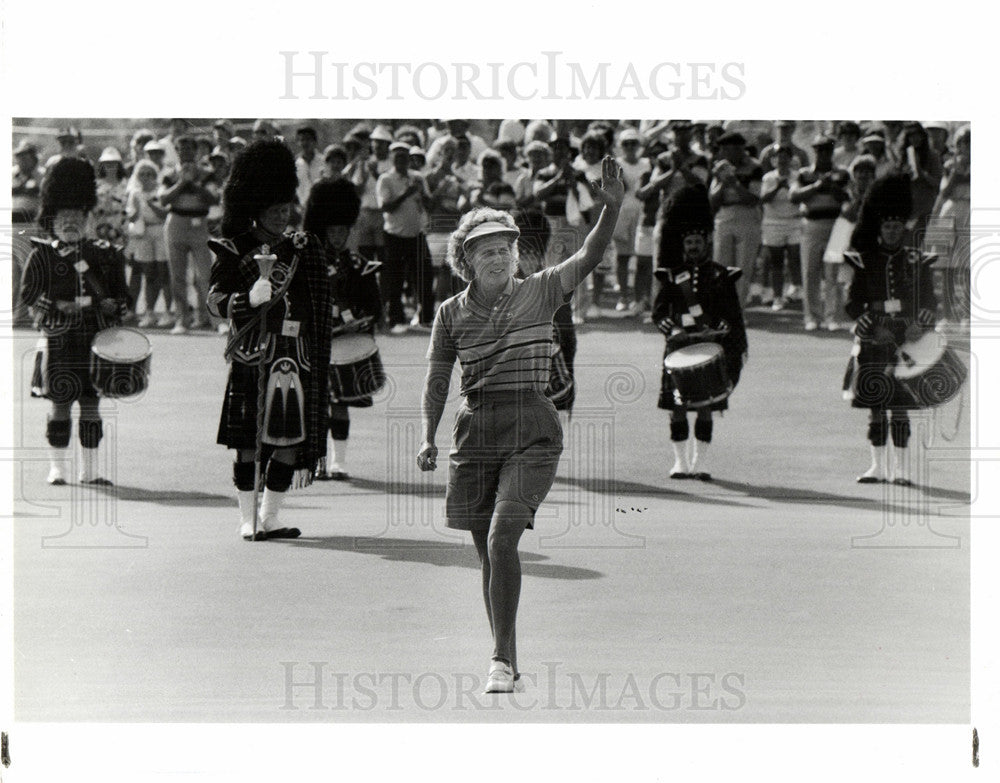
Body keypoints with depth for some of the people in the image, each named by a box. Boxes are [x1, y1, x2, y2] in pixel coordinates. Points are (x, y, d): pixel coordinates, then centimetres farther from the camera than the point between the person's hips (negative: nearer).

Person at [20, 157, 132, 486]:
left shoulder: (102, 254, 11)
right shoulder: (42, 256, 1)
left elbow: (120, 295, 17)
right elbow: (29, 298, -3)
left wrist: (113, 306, -4)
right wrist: (58, 308, -16)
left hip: (95, 341, 3)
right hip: (60, 343, -3)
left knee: (91, 405, 5)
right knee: (60, 405, -1)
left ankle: (90, 469, 11)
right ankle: (57, 468, 8)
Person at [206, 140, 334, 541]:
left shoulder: (304, 248, 13)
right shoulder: (234, 250, 2)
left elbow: (320, 310, 16)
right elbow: (215, 300, -6)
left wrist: (320, 365, 11)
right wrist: (249, 299, -25)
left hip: (296, 359, 3)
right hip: (252, 357, -3)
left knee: (290, 441, 1)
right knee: (248, 442, -2)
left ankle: (270, 517, 12)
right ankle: (248, 519, 7)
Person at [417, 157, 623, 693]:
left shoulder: (540, 292, 1)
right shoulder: (452, 313, 6)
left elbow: (589, 257, -12)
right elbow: (437, 378, 10)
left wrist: (610, 210, -28)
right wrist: (428, 438, -1)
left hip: (531, 431, -3)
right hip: (476, 431, 3)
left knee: (502, 537, -19)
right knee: (487, 553, 6)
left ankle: (501, 658, -12)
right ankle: (507, 663, 19)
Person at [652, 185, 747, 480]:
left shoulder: (721, 276, 5)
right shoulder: (672, 276, 8)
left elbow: (734, 315, 5)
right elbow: (658, 310, 6)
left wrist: (738, 350, -1)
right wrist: (669, 326, -15)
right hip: (679, 349, 1)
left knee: (706, 409, 0)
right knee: (676, 409, 0)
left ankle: (699, 464, 6)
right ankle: (681, 463, 9)